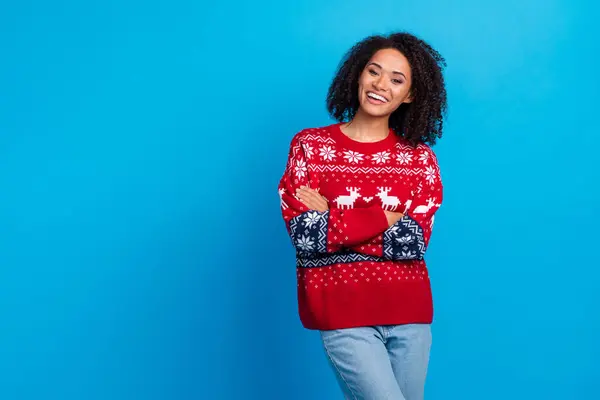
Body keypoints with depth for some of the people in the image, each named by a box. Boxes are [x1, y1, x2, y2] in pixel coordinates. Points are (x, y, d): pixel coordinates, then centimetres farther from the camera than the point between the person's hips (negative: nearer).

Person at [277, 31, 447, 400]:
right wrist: (387, 217, -12)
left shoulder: (420, 158, 3)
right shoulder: (310, 146, -2)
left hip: (410, 314, 3)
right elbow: (304, 236, -11)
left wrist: (332, 222, -12)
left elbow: (415, 241, -9)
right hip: (343, 315, -3)